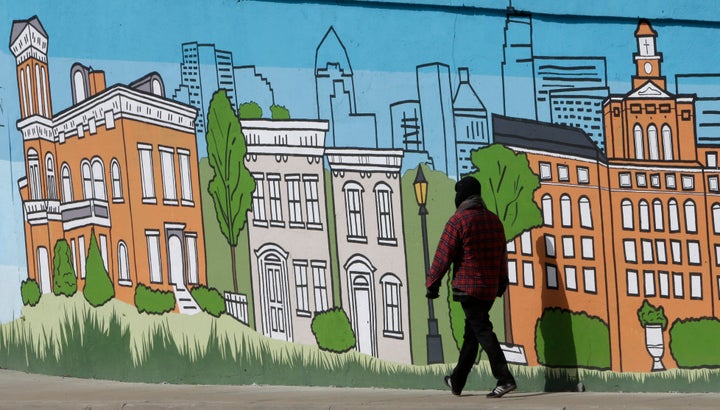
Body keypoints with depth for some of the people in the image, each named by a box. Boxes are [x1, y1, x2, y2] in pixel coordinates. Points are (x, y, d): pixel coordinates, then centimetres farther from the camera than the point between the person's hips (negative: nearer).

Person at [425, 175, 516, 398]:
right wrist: (501, 283, 25)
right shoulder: (494, 220, 10)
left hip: (468, 287, -7)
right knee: (471, 333, 15)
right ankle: (457, 382, 25)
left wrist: (433, 283, -3)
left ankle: (504, 379, -21)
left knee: (482, 331, -10)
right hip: (490, 288, 7)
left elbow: (444, 255, -10)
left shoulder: (458, 220, -11)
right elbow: (502, 255, 16)